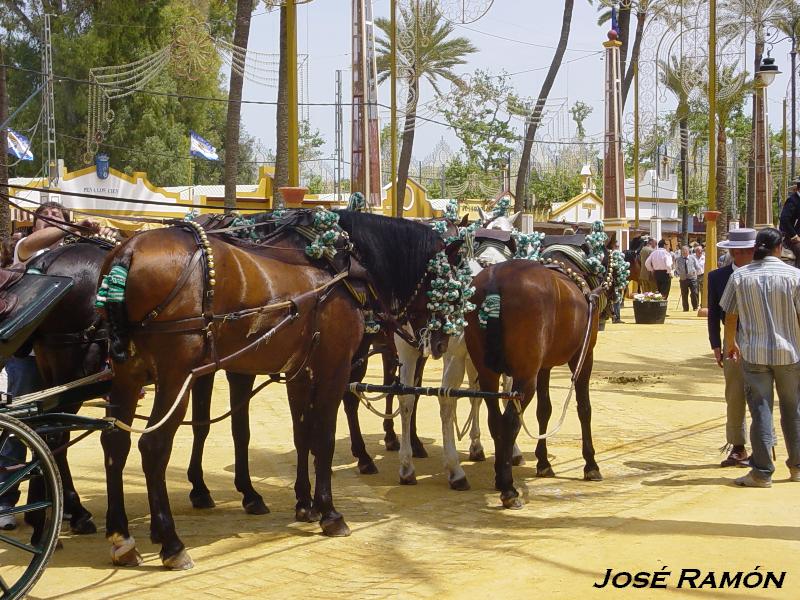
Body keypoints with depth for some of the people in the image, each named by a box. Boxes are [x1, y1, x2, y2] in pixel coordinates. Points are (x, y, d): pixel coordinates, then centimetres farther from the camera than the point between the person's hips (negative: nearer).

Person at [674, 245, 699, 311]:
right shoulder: (678, 259, 7)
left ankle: (695, 307, 4)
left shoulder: (692, 258, 7)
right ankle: (685, 308, 10)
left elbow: (696, 267, 14)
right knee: (684, 294, 1)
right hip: (683, 279, 1)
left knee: (694, 293, -8)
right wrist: (679, 274, -1)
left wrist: (695, 272, -2)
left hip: (692, 278, -1)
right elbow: (677, 268, 14)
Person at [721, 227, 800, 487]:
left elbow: (730, 316, 3)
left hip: (754, 353, 0)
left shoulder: (740, 276, -2)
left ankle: (762, 472, 1)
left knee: (760, 411, 3)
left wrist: (731, 343, 19)